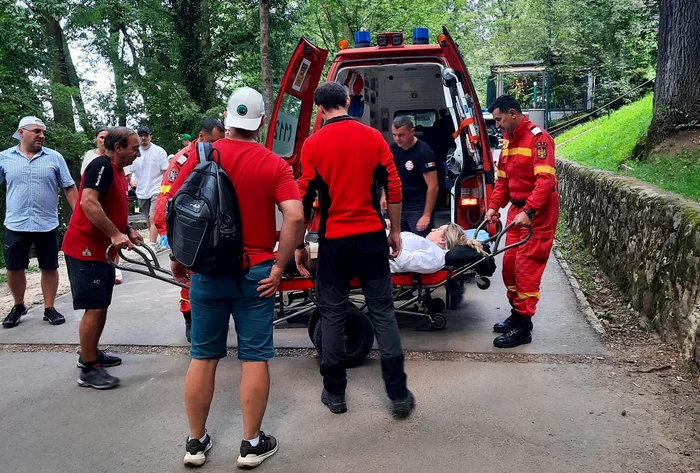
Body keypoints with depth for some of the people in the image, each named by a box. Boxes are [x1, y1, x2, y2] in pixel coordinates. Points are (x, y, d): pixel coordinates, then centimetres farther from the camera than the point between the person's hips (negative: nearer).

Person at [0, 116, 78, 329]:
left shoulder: (54, 157, 0)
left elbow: (69, 187, 3)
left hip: (46, 225, 0)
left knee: (50, 268, 7)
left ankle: (49, 308, 20)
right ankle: (18, 306, 28)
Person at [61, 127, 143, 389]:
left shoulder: (118, 171, 14)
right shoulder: (101, 166, -16)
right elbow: (88, 202, -30)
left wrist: (128, 231, 7)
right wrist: (116, 234, -31)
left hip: (102, 249, 10)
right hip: (85, 248, -10)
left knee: (101, 306, 17)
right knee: (94, 308, -8)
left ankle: (91, 354, 31)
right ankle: (88, 369, 0)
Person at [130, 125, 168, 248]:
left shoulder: (159, 151, -6)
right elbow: (132, 171, 14)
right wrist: (132, 179, -8)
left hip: (156, 191, -5)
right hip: (141, 192, 5)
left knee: (153, 219, -15)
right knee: (149, 220, 14)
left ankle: (152, 247, -17)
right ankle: (156, 243, 26)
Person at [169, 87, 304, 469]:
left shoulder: (201, 156, 0)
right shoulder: (274, 165, -4)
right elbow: (295, 217, -16)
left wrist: (178, 257, 9)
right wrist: (278, 267, -9)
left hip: (206, 269, 2)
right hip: (255, 272, -2)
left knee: (203, 357, 12)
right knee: (254, 358, 7)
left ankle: (196, 442, 23)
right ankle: (252, 444, 15)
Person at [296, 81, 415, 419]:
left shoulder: (313, 144, -4)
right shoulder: (373, 137, 1)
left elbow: (305, 199, -4)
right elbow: (393, 189, 0)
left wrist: (298, 244, 6)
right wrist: (395, 232, 10)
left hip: (334, 240, -1)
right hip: (371, 237, 1)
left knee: (332, 315, 10)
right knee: (382, 312, 7)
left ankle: (335, 393, 19)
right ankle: (399, 394, 10)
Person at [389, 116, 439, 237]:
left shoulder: (424, 152, -17)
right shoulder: (394, 148, 2)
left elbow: (433, 187, -18)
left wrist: (426, 215, -19)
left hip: (418, 208, -6)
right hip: (399, 206, 6)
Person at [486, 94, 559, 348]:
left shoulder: (538, 138, -14)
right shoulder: (509, 140, 13)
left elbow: (545, 180, -24)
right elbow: (503, 179, 17)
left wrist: (528, 211, -32)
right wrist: (493, 206, 5)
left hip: (537, 212, -9)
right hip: (517, 209, 9)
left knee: (526, 268, -7)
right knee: (510, 264, 11)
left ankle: (523, 326, 0)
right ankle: (517, 314, 25)